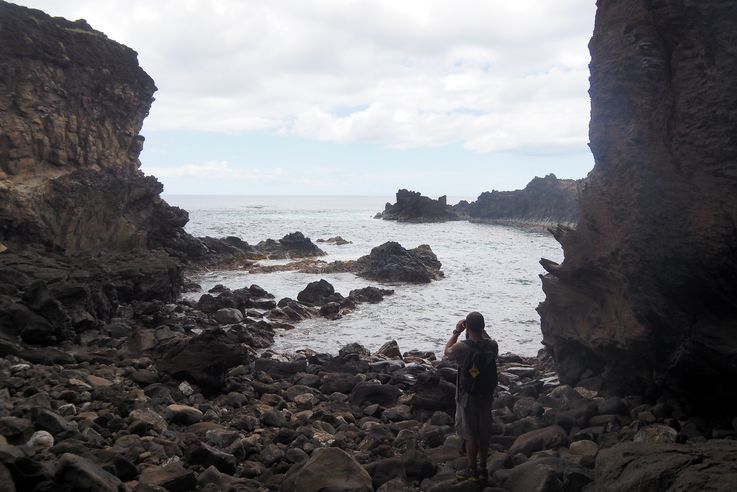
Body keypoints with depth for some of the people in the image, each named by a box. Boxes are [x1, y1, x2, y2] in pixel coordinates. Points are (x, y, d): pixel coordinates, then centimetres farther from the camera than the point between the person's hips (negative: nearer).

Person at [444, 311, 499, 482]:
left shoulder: (463, 348, -24)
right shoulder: (492, 346, -11)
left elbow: (447, 351, -1)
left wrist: (456, 332, 5)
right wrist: (481, 330, 14)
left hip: (468, 398, -4)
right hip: (486, 396, 4)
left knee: (470, 435, 9)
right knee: (484, 434, 17)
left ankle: (472, 470, 20)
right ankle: (483, 469, 28)